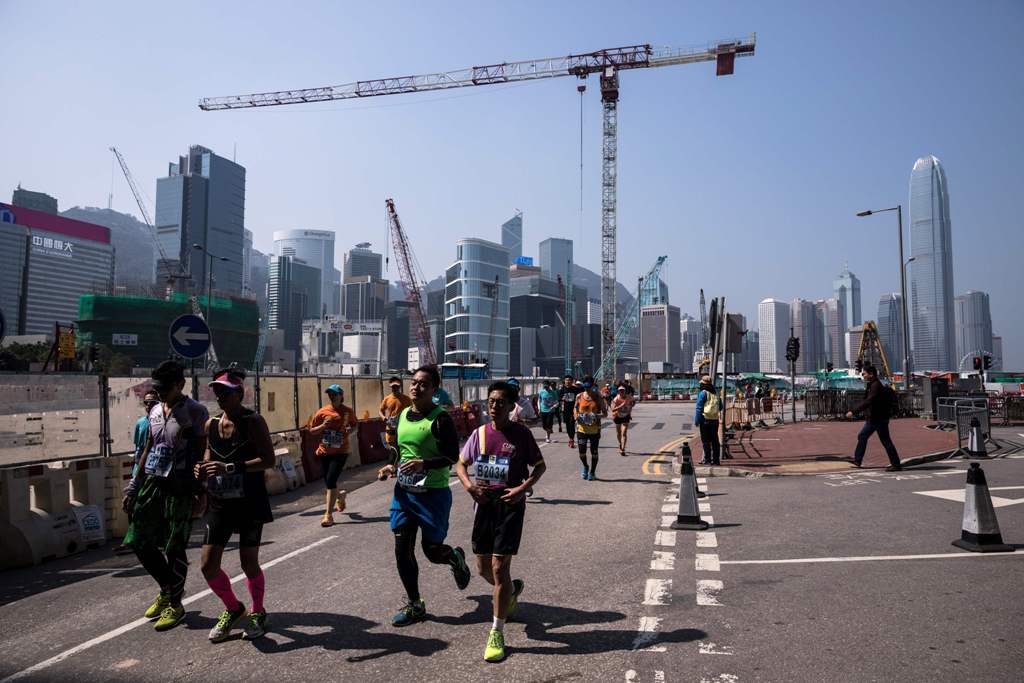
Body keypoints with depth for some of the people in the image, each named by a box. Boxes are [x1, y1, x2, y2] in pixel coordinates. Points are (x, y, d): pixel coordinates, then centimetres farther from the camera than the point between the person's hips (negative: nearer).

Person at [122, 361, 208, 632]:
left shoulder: (195, 412, -9)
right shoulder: (155, 411, 12)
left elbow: (203, 453, -10)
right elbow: (148, 450, 18)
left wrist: (200, 491, -14)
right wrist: (133, 486, 15)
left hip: (179, 487, -7)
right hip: (152, 482, 7)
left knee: (174, 548, -1)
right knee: (138, 541, 10)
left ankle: (175, 604, 16)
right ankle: (166, 589, 31)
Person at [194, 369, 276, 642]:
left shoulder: (252, 422, -12)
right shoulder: (211, 424, 6)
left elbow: (268, 460, -19)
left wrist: (229, 468, -27)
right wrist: (203, 470, -5)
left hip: (250, 503, -5)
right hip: (219, 504, 5)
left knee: (249, 563, 2)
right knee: (208, 565, 3)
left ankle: (257, 613, 29)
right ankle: (233, 609, 29)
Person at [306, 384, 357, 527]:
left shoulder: (348, 411, -1)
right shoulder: (322, 412, -1)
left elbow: (355, 425, 16)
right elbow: (312, 431, 4)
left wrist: (351, 429, -6)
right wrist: (323, 426, -14)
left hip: (340, 452, -3)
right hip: (324, 452, 3)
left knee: (331, 480, -14)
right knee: (328, 483, 11)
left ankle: (329, 514, -5)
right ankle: (340, 495, 46)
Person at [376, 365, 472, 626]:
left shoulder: (440, 419, -13)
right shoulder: (402, 415, 8)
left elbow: (452, 457, -18)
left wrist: (423, 464, -32)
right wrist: (391, 467, 2)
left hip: (433, 493, -6)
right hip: (404, 491, 6)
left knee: (433, 550, 3)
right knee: (402, 550, 6)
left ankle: (456, 557, 40)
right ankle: (414, 605, 23)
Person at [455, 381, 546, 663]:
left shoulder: (521, 434, -7)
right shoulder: (479, 433, 3)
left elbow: (539, 466, 1)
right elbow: (461, 464, 13)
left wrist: (523, 488, -14)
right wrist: (469, 485, -7)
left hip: (510, 505, -4)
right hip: (484, 504, 5)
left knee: (499, 568, -7)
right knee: (483, 567, 13)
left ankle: (497, 633, 7)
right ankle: (512, 589, 46)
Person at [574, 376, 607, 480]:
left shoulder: (598, 397, -3)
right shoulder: (579, 396, 2)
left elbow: (605, 413, -2)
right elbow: (575, 408, 15)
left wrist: (597, 416, -22)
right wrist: (576, 416, -6)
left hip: (594, 429, -1)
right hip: (582, 428, 1)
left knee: (594, 452, 6)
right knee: (582, 451, -3)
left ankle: (592, 472, 24)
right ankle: (585, 466, 27)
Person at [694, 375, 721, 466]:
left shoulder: (703, 393, -8)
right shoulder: (715, 393, 12)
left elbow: (699, 408, -11)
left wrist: (697, 420, -8)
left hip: (705, 419, -6)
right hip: (715, 419, 6)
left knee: (706, 440, -1)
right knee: (715, 440, 9)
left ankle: (707, 459, -2)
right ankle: (716, 459, 12)